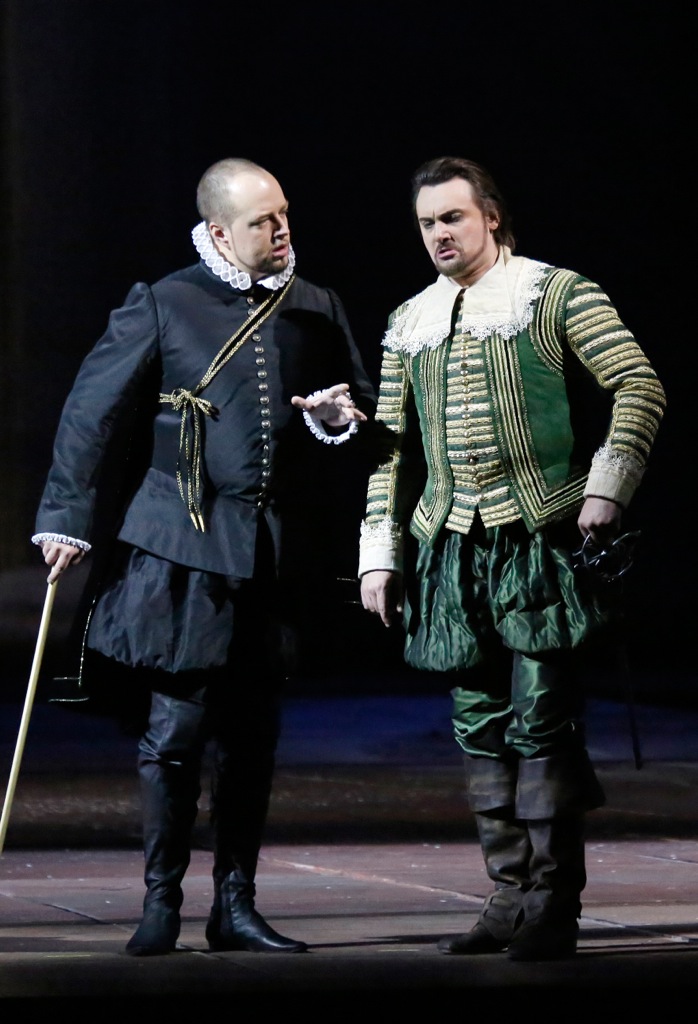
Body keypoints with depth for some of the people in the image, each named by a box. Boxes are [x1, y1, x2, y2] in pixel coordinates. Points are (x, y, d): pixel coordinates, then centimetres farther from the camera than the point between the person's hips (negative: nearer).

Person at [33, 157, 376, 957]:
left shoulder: (317, 310, 10)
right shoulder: (163, 306, -2)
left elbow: (360, 405, 20)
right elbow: (94, 411, -1)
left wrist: (340, 417, -5)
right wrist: (67, 518, -4)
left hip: (275, 551, 4)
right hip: (182, 546, -4)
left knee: (253, 734, 7)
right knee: (176, 726, -5)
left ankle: (235, 904, 16)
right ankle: (161, 902, 7)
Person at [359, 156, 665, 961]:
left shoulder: (559, 295, 0)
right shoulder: (410, 323, 15)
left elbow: (639, 388, -5)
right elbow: (393, 446, 17)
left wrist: (607, 486, -15)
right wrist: (380, 553, 12)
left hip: (540, 541, -5)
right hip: (453, 552, 5)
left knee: (542, 721, -8)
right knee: (481, 727, 6)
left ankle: (552, 907, -3)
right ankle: (510, 898, 13)